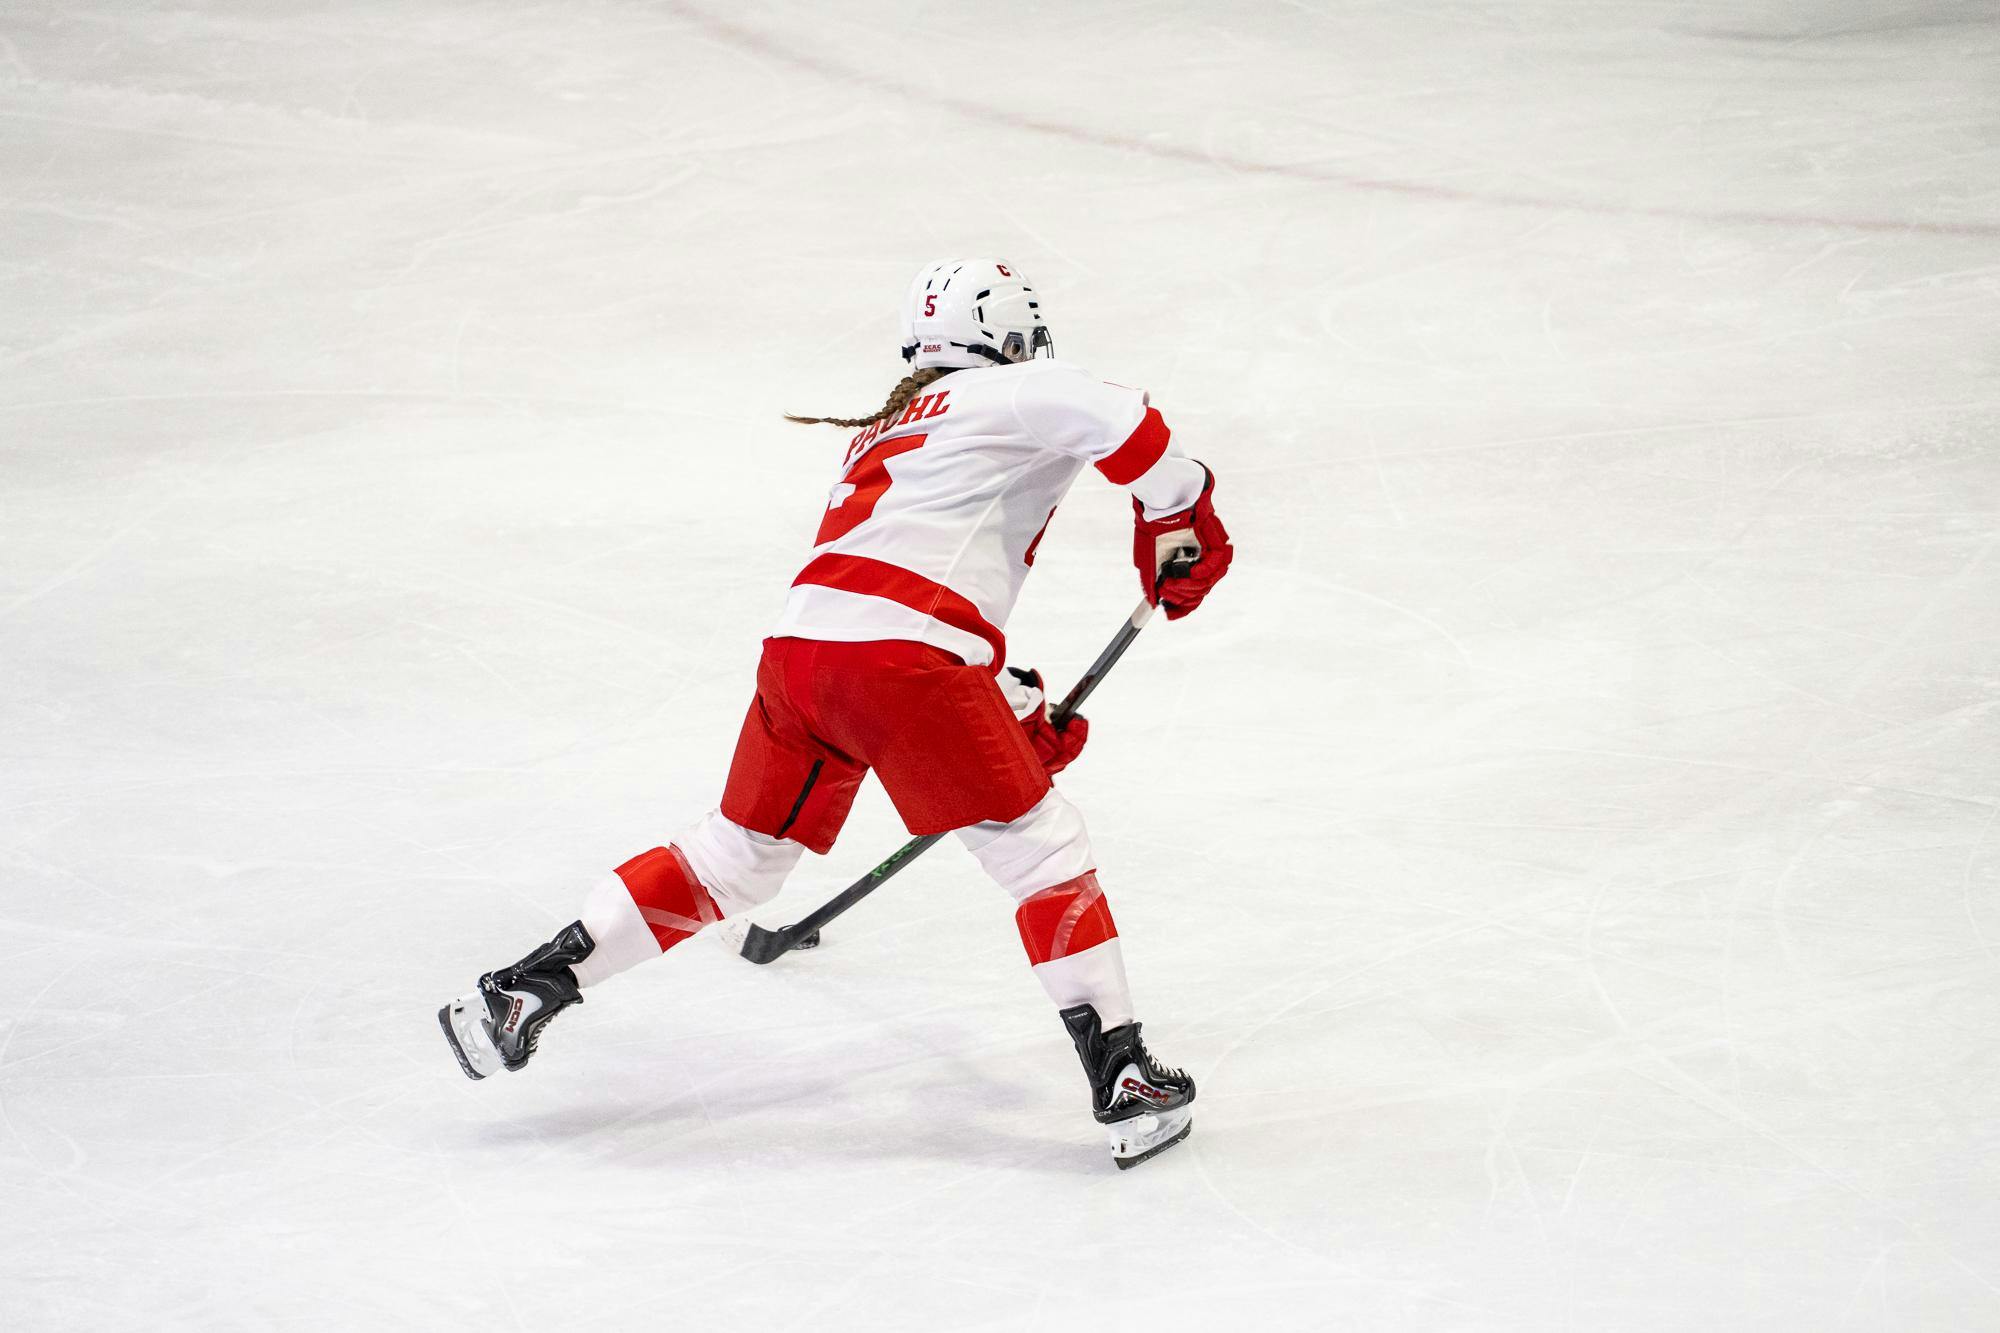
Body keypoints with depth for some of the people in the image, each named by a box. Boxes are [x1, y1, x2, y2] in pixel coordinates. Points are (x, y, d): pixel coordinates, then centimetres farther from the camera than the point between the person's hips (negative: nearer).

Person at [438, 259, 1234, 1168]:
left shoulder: (882, 435, 35)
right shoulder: (1012, 394, 11)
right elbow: (1125, 427, -7)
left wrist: (1017, 716, 39)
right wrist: (1180, 525, 9)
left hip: (799, 642, 7)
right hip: (901, 661, -7)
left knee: (736, 856, 20)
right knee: (1038, 845, 3)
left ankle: (524, 990, 18)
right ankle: (1123, 1081, -1)